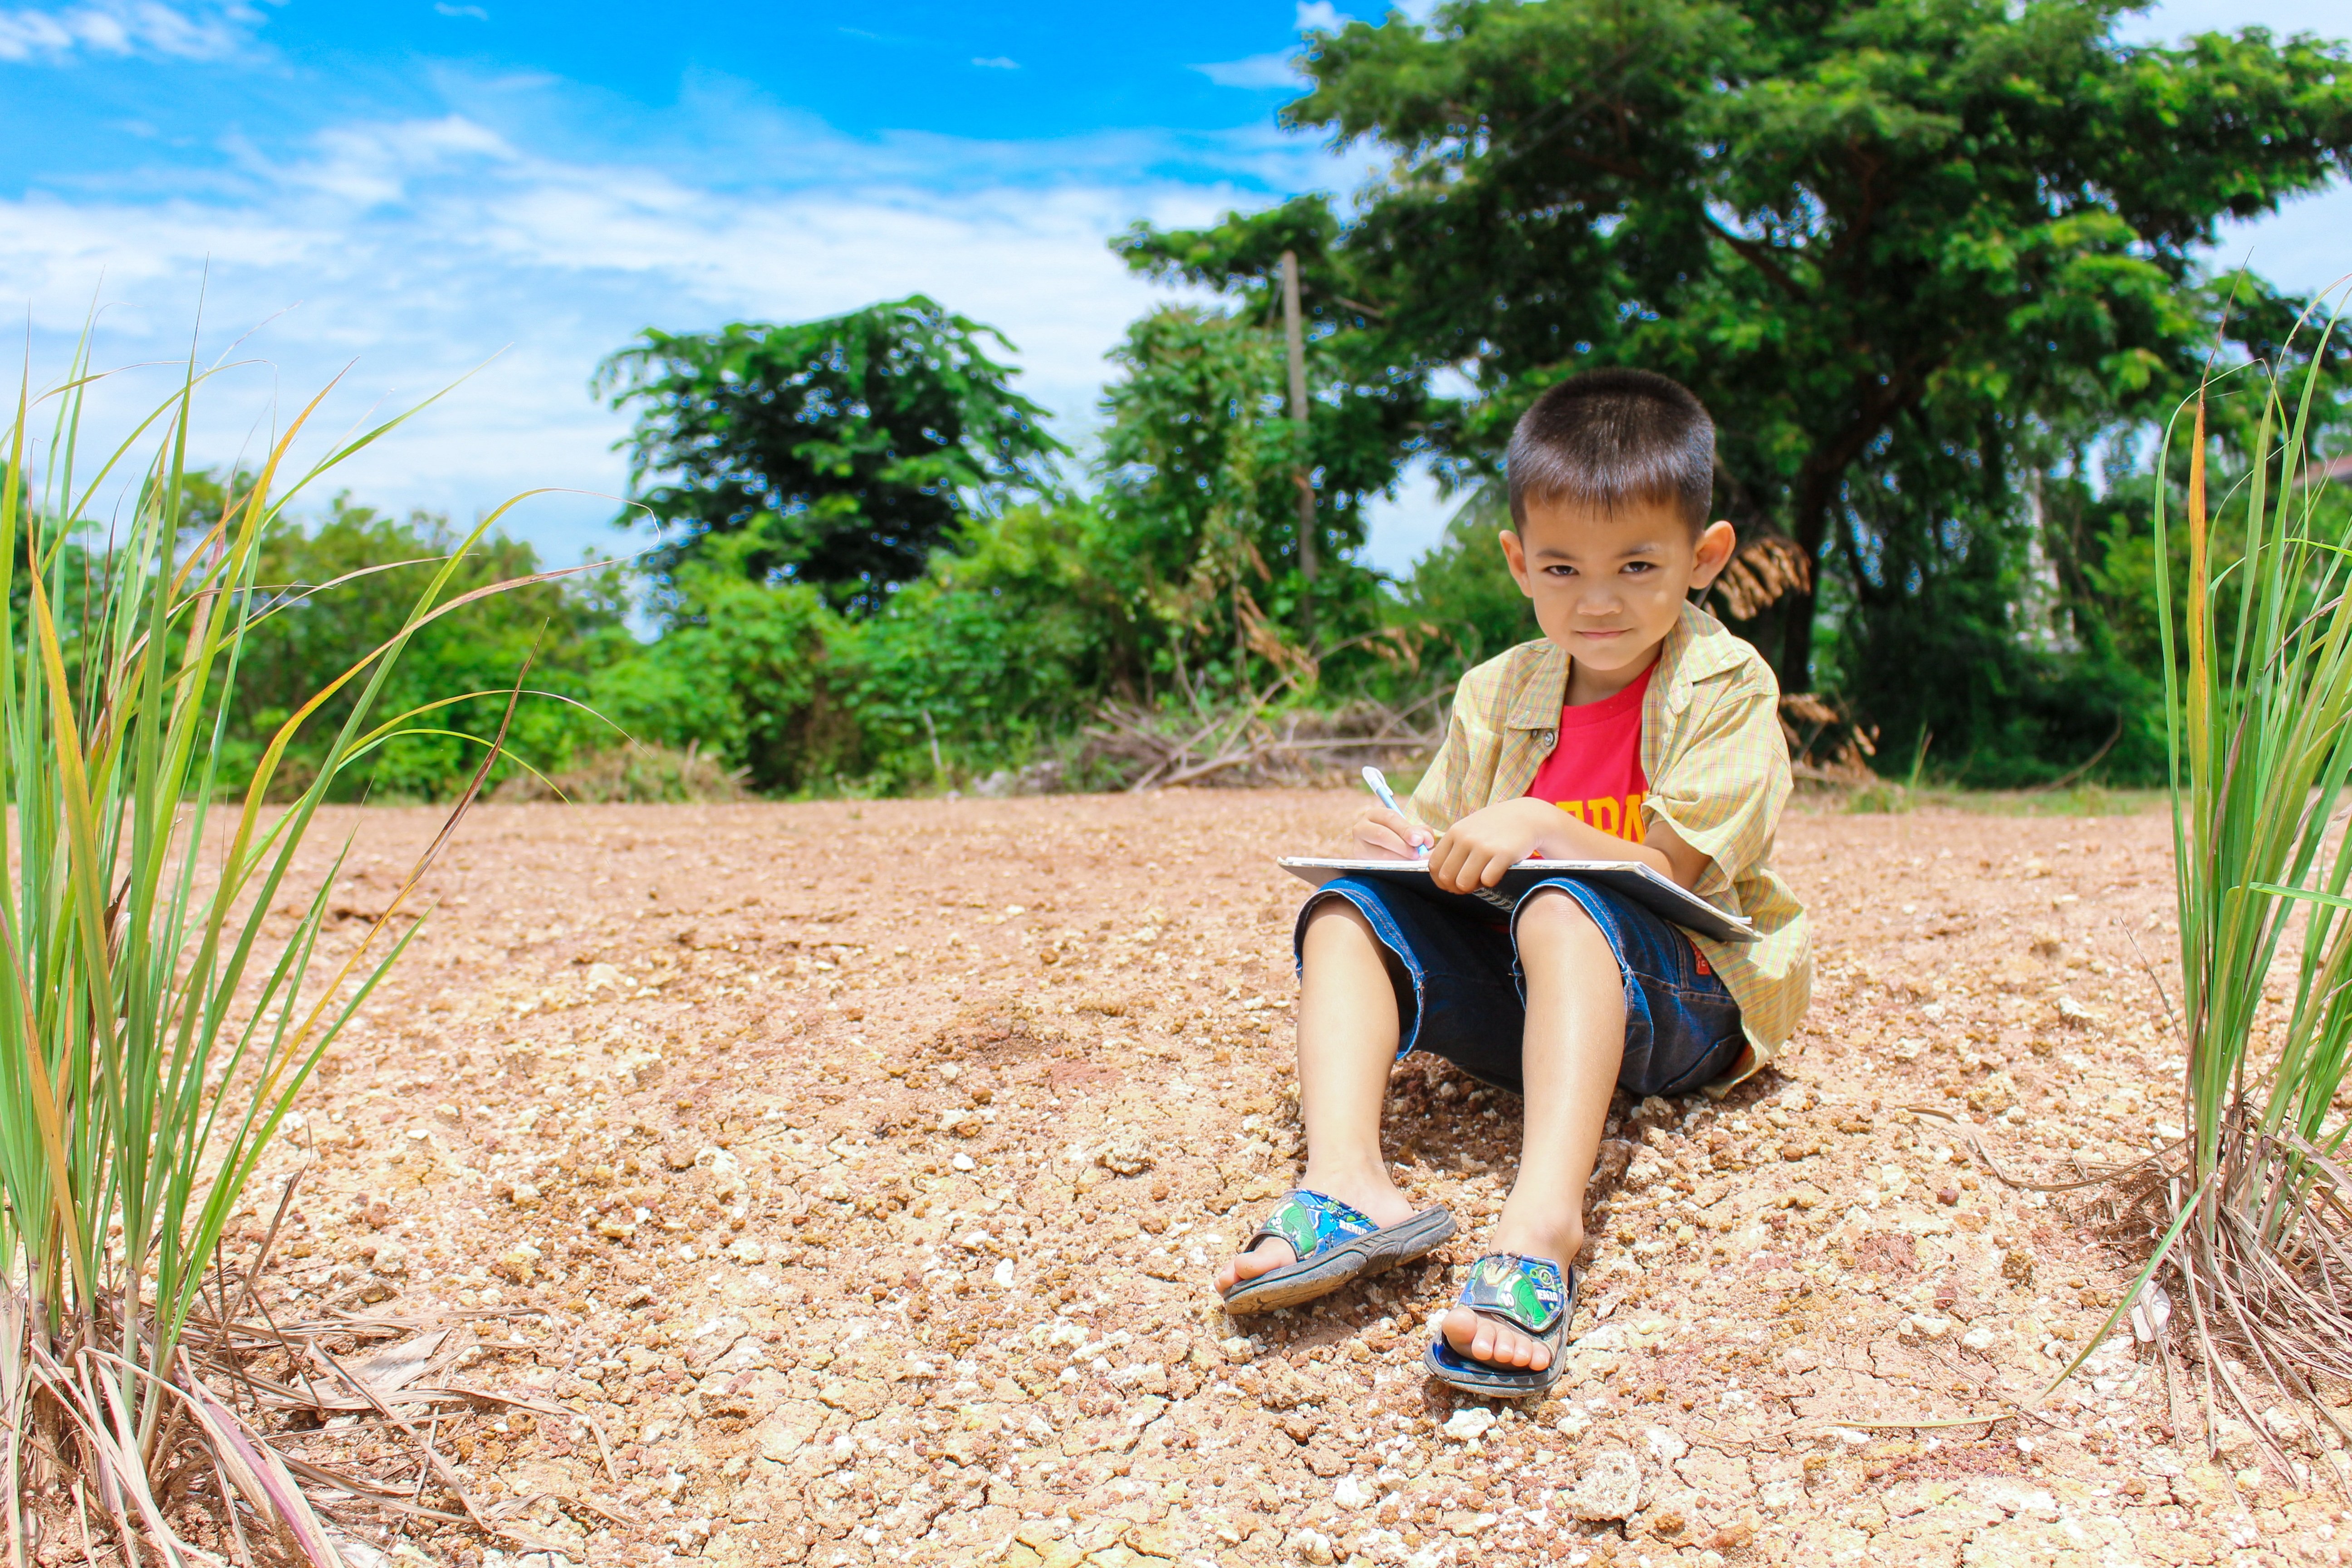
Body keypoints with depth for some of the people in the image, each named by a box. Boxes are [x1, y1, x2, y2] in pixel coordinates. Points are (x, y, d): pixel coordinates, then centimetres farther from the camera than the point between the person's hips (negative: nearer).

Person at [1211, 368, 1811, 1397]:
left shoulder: (1727, 687, -4)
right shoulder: (1497, 697, 9)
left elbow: (1672, 877, -12)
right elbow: (1450, 873, 13)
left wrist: (1543, 831, -27)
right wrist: (1405, 847, -10)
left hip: (1680, 1001, -5)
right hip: (1511, 1001, 5)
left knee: (1562, 913, -36)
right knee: (1347, 910, -16)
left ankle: (1542, 1225, -54)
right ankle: (1346, 1180, -39)